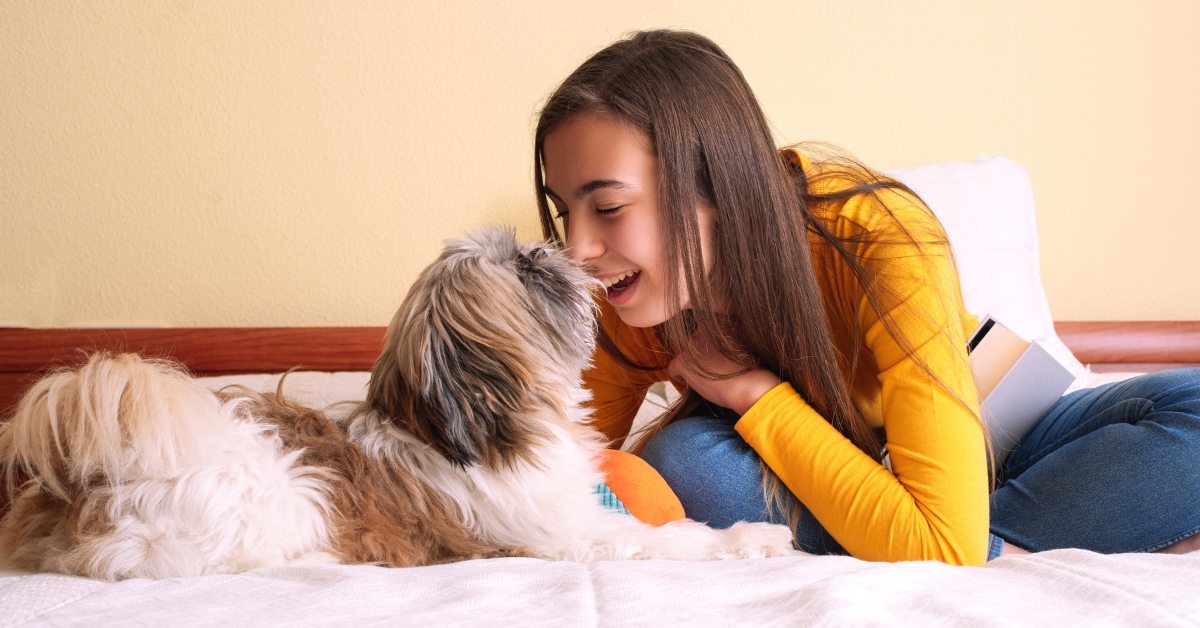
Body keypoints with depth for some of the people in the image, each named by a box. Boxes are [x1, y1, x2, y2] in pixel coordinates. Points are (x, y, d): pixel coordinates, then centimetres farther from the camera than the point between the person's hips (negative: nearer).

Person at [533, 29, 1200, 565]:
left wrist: (755, 391, -34)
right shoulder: (631, 309, -21)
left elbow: (944, 550, -39)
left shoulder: (882, 242, -34)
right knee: (678, 459, -31)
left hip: (972, 456, -2)